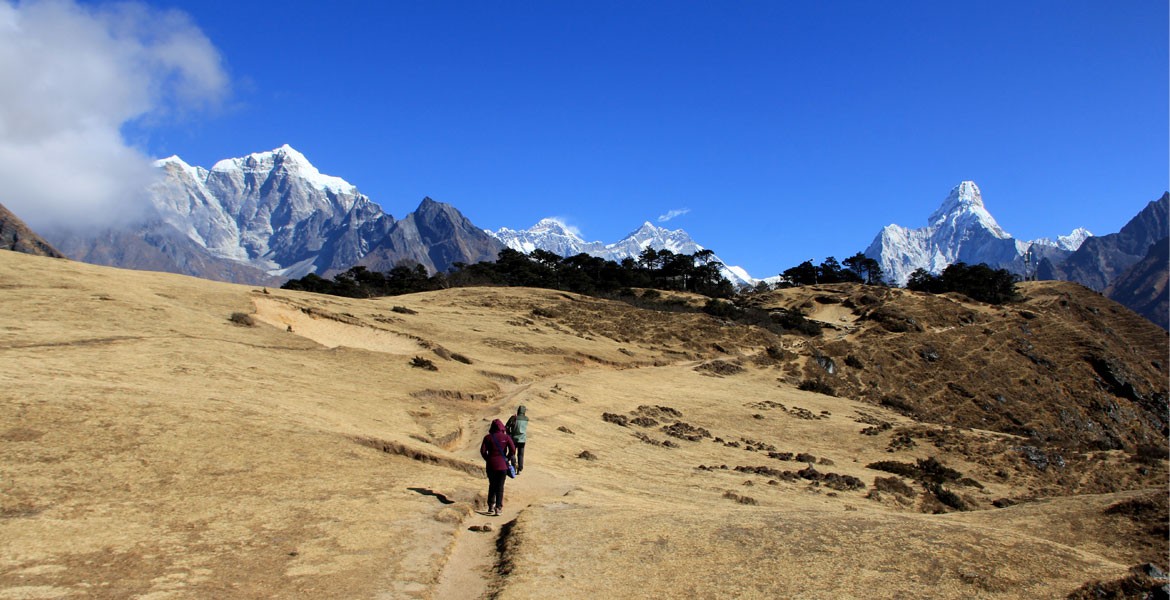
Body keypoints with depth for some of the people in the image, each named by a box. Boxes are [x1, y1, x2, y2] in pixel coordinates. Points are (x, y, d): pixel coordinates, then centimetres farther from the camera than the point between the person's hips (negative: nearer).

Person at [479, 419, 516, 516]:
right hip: (502, 465, -1)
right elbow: (513, 449, -10)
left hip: (491, 465, 1)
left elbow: (482, 451, -7)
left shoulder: (488, 437, -1)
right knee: (500, 487, 5)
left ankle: (491, 506, 14)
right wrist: (507, 459, 3)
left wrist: (488, 459, 8)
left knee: (492, 486, 17)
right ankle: (498, 508, 1)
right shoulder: (506, 437, -2)